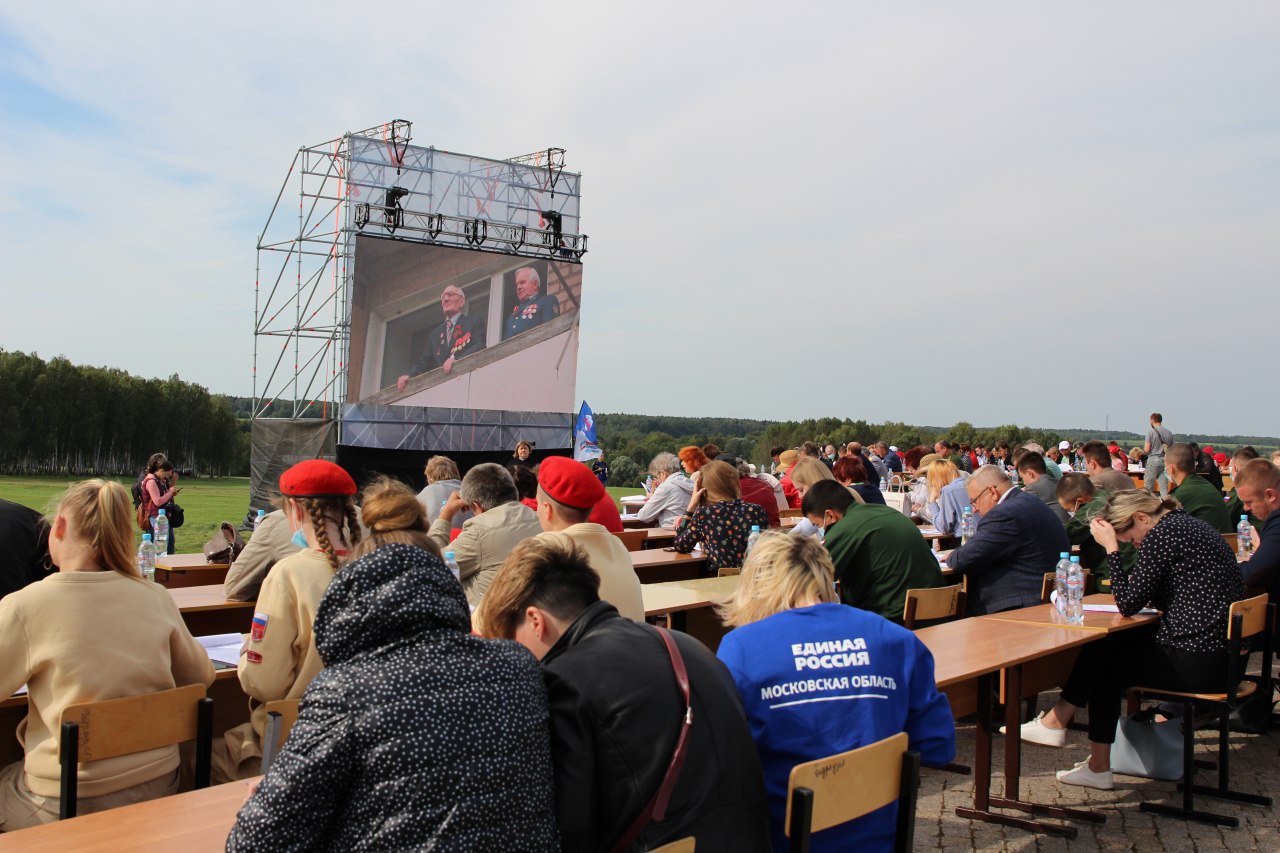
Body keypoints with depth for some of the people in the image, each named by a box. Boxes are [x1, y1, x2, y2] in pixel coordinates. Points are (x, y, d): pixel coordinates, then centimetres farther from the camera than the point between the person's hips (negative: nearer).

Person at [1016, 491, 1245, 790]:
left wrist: (1112, 547, -7)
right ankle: (1098, 765, 16)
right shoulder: (1190, 525, 16)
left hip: (1194, 664, -9)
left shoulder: (1162, 533, -13)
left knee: (1101, 655, 6)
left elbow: (1128, 603, -12)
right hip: (1222, 658, 10)